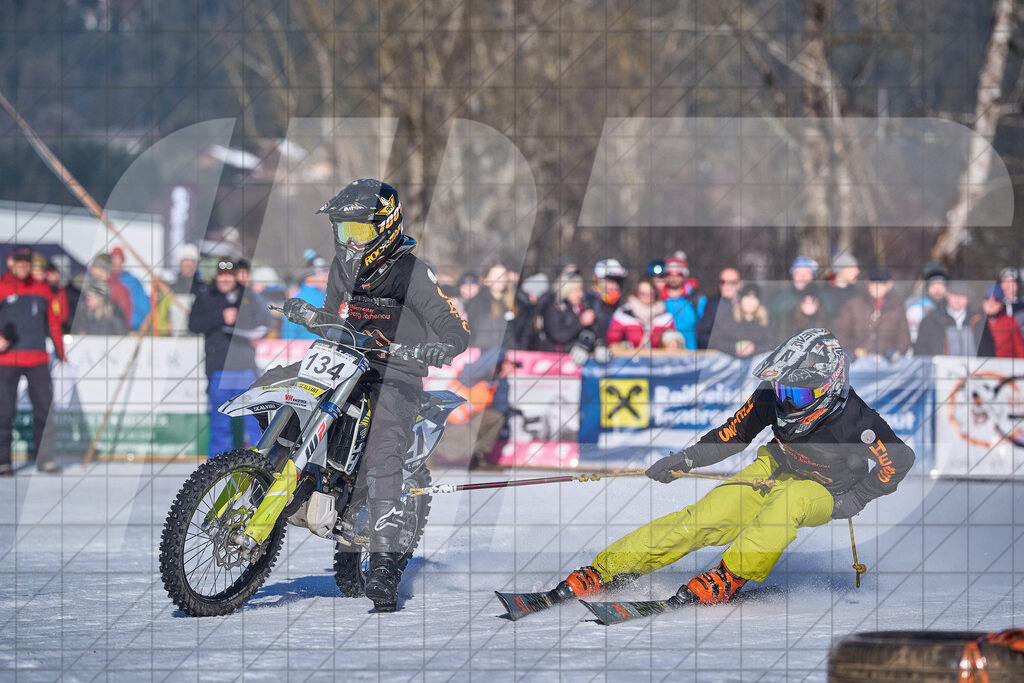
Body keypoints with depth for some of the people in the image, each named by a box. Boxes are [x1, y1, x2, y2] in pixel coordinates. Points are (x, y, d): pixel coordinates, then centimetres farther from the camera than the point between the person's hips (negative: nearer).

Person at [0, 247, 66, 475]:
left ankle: (44, 457, 5)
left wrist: (60, 352, 15)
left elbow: (53, 323, 17)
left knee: (44, 407, -1)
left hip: (38, 360, 3)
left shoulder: (42, 290, 13)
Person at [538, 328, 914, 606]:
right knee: (702, 519, -17)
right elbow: (734, 432, 1)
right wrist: (685, 460, -5)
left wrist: (856, 499, -18)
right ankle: (607, 568, -16)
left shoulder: (855, 422, -29)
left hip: (820, 496, -4)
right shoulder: (772, 398, -16)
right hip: (773, 470, 4)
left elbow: (901, 459, -14)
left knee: (791, 498, -41)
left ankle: (731, 576, -36)